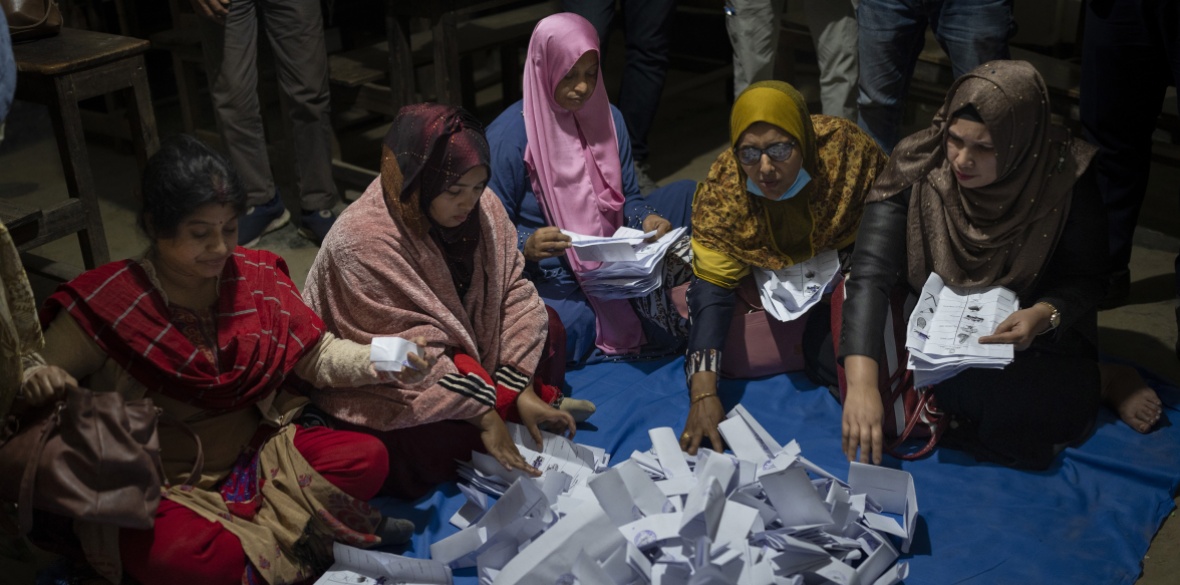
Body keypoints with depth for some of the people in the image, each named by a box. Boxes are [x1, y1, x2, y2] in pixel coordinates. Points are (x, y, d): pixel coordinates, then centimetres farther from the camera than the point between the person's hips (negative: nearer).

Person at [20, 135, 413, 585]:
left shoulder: (257, 277, -1)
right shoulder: (105, 305, -13)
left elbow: (318, 356, 3)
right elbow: (28, 371, -6)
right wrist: (37, 380, -31)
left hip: (257, 453, 4)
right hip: (160, 488, -4)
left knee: (368, 458, -15)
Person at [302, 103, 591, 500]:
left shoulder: (481, 207, -11)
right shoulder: (362, 242, -30)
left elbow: (512, 291, -8)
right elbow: (414, 351, -29)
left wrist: (520, 391, -16)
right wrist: (485, 414, -28)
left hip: (459, 354, 7)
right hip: (382, 388, -6)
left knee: (547, 330, -6)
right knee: (443, 443, -30)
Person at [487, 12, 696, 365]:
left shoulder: (608, 118, 1)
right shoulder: (509, 135, -16)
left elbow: (627, 197, 7)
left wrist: (648, 219, -17)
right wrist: (526, 247, -35)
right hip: (549, 272, -5)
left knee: (686, 193, -3)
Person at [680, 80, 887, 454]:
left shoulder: (845, 149, -33)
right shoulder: (721, 190, -29)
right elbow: (712, 285, -29)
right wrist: (703, 394, -37)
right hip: (770, 267, 3)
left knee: (829, 365, -20)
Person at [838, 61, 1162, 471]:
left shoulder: (1066, 176, -19)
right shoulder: (917, 167, -21)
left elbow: (1087, 279, -6)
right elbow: (871, 272, -29)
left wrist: (1044, 315, -30)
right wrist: (861, 381, -42)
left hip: (1027, 340, -2)